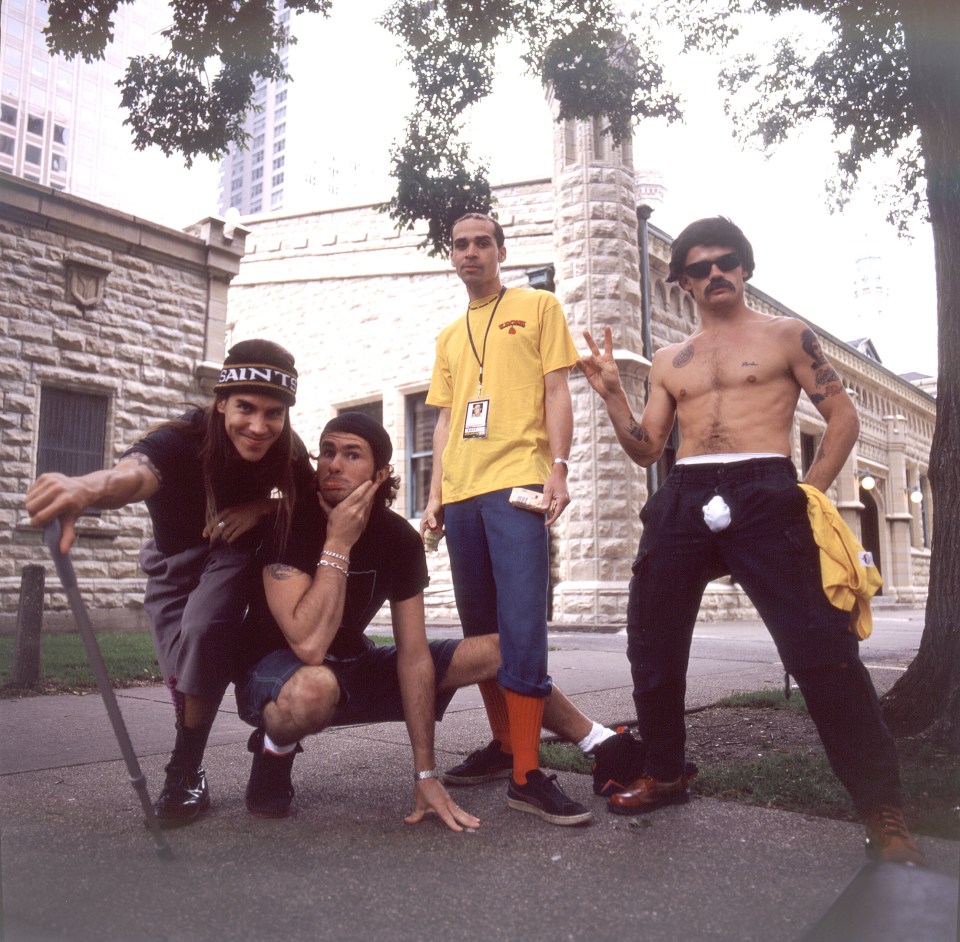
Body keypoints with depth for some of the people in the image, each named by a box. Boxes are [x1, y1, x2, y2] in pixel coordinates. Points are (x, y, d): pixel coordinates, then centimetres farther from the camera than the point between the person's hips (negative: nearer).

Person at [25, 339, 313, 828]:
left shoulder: (287, 450, -24)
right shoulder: (182, 440, -35)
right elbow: (134, 472, -57)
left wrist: (261, 509, -28)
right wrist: (84, 487, -82)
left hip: (235, 552, 0)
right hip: (174, 558, 0)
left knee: (205, 628, -27)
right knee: (183, 671, -3)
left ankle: (186, 771, -10)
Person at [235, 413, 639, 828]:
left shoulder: (400, 538, -12)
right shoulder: (291, 520, -25)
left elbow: (413, 654, -13)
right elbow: (310, 646, -35)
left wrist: (426, 774, -13)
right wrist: (338, 544, -32)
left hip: (352, 667, 5)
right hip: (276, 669, -4)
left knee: (495, 652, -5)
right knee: (315, 689, -43)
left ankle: (606, 746, 10)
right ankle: (273, 754, -8)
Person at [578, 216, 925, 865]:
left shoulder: (786, 336, 10)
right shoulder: (668, 360, 20)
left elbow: (844, 417, 5)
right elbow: (646, 449, 16)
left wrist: (809, 494, -5)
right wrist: (611, 392, 3)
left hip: (764, 494, -4)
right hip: (684, 500, 5)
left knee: (821, 650, -10)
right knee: (652, 644, 7)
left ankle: (883, 811, 2)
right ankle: (665, 775, 26)